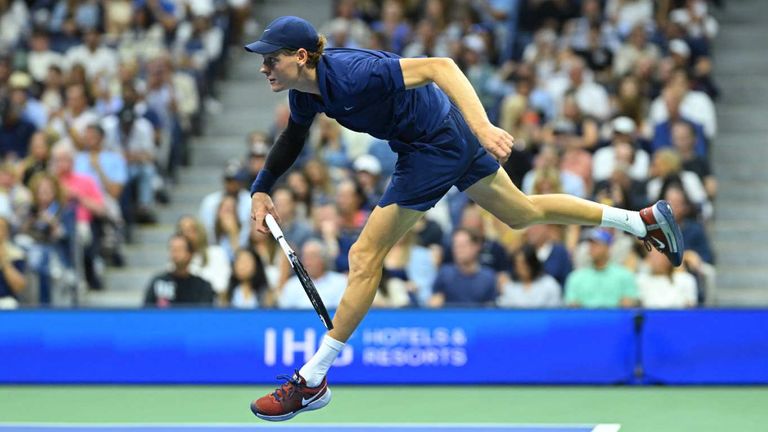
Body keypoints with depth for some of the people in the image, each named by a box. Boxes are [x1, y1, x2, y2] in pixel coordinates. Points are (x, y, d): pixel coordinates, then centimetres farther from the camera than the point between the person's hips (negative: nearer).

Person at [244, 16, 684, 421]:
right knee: (523, 212, 26)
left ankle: (312, 383, -2)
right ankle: (644, 220, 39)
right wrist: (262, 189, 3)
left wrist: (482, 127, -46)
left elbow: (439, 66, -37)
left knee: (366, 257, -8)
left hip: (435, 147, -9)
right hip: (447, 135, 9)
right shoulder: (305, 88, -7)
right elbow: (294, 136, 14)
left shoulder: (351, 75, -33)